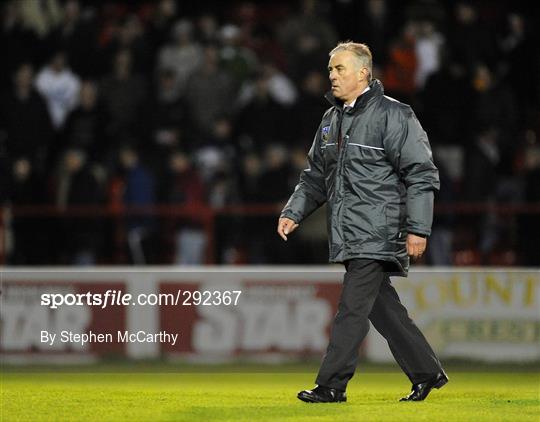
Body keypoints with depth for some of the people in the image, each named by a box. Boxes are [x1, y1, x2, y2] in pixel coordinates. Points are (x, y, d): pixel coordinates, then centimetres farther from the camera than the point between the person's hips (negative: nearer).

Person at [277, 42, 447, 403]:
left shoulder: (393, 116, -9)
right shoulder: (332, 120, 15)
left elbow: (422, 174, -11)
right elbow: (315, 177, 23)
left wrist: (417, 229, -15)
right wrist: (294, 213, 9)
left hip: (377, 234, -8)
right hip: (347, 235, 8)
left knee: (353, 308, -10)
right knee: (384, 307, 10)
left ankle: (331, 385, -9)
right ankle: (427, 371, 21)